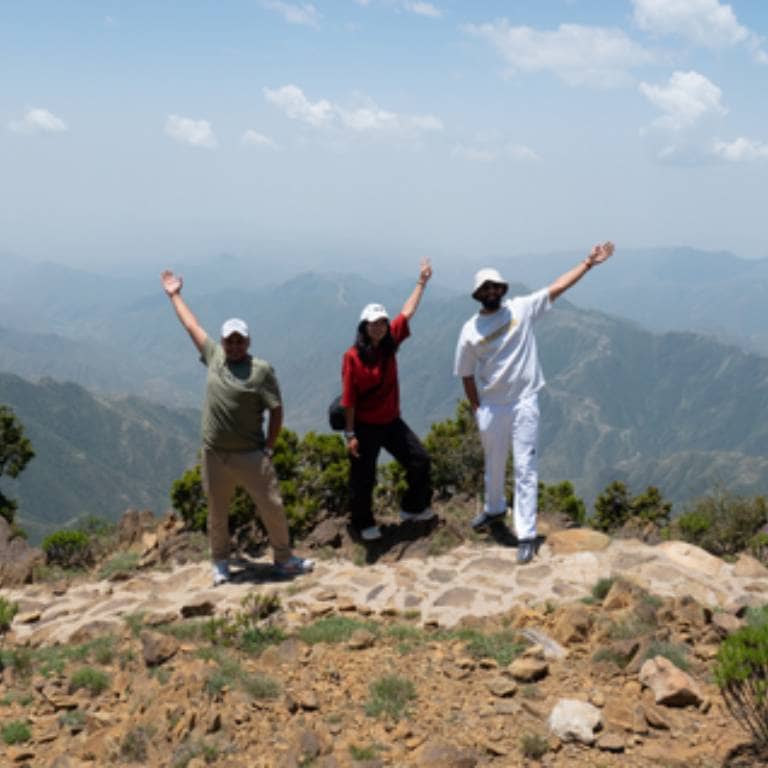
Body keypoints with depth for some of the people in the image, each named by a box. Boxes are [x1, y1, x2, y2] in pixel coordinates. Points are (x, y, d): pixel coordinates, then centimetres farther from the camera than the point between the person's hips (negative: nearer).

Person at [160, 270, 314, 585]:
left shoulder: (262, 369, -8)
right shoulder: (214, 356, 4)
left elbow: (276, 411, -6)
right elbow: (191, 325, 17)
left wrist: (268, 448, -9)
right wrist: (175, 296, 24)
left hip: (251, 456, -3)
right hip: (214, 456, 3)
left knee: (272, 507, 2)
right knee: (217, 514, 13)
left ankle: (284, 559, 20)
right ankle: (220, 562, 32)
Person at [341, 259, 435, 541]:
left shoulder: (390, 342, -3)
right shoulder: (353, 356, -19)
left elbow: (407, 312, 7)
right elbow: (349, 398, -16)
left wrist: (422, 282, 9)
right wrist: (350, 434, -15)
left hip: (392, 421, 6)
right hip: (365, 426, -6)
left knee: (420, 460, 13)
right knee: (363, 478, 6)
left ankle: (413, 507, 34)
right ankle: (363, 524, 27)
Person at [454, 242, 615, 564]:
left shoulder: (522, 308, -6)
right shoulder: (470, 330, -5)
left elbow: (558, 287, -8)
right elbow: (466, 374, 3)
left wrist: (588, 263, -14)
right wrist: (477, 410, 2)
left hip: (524, 402, -2)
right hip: (491, 406, 2)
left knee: (525, 467, -3)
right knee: (494, 464, 20)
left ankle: (526, 535, 1)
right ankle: (494, 508, 47)